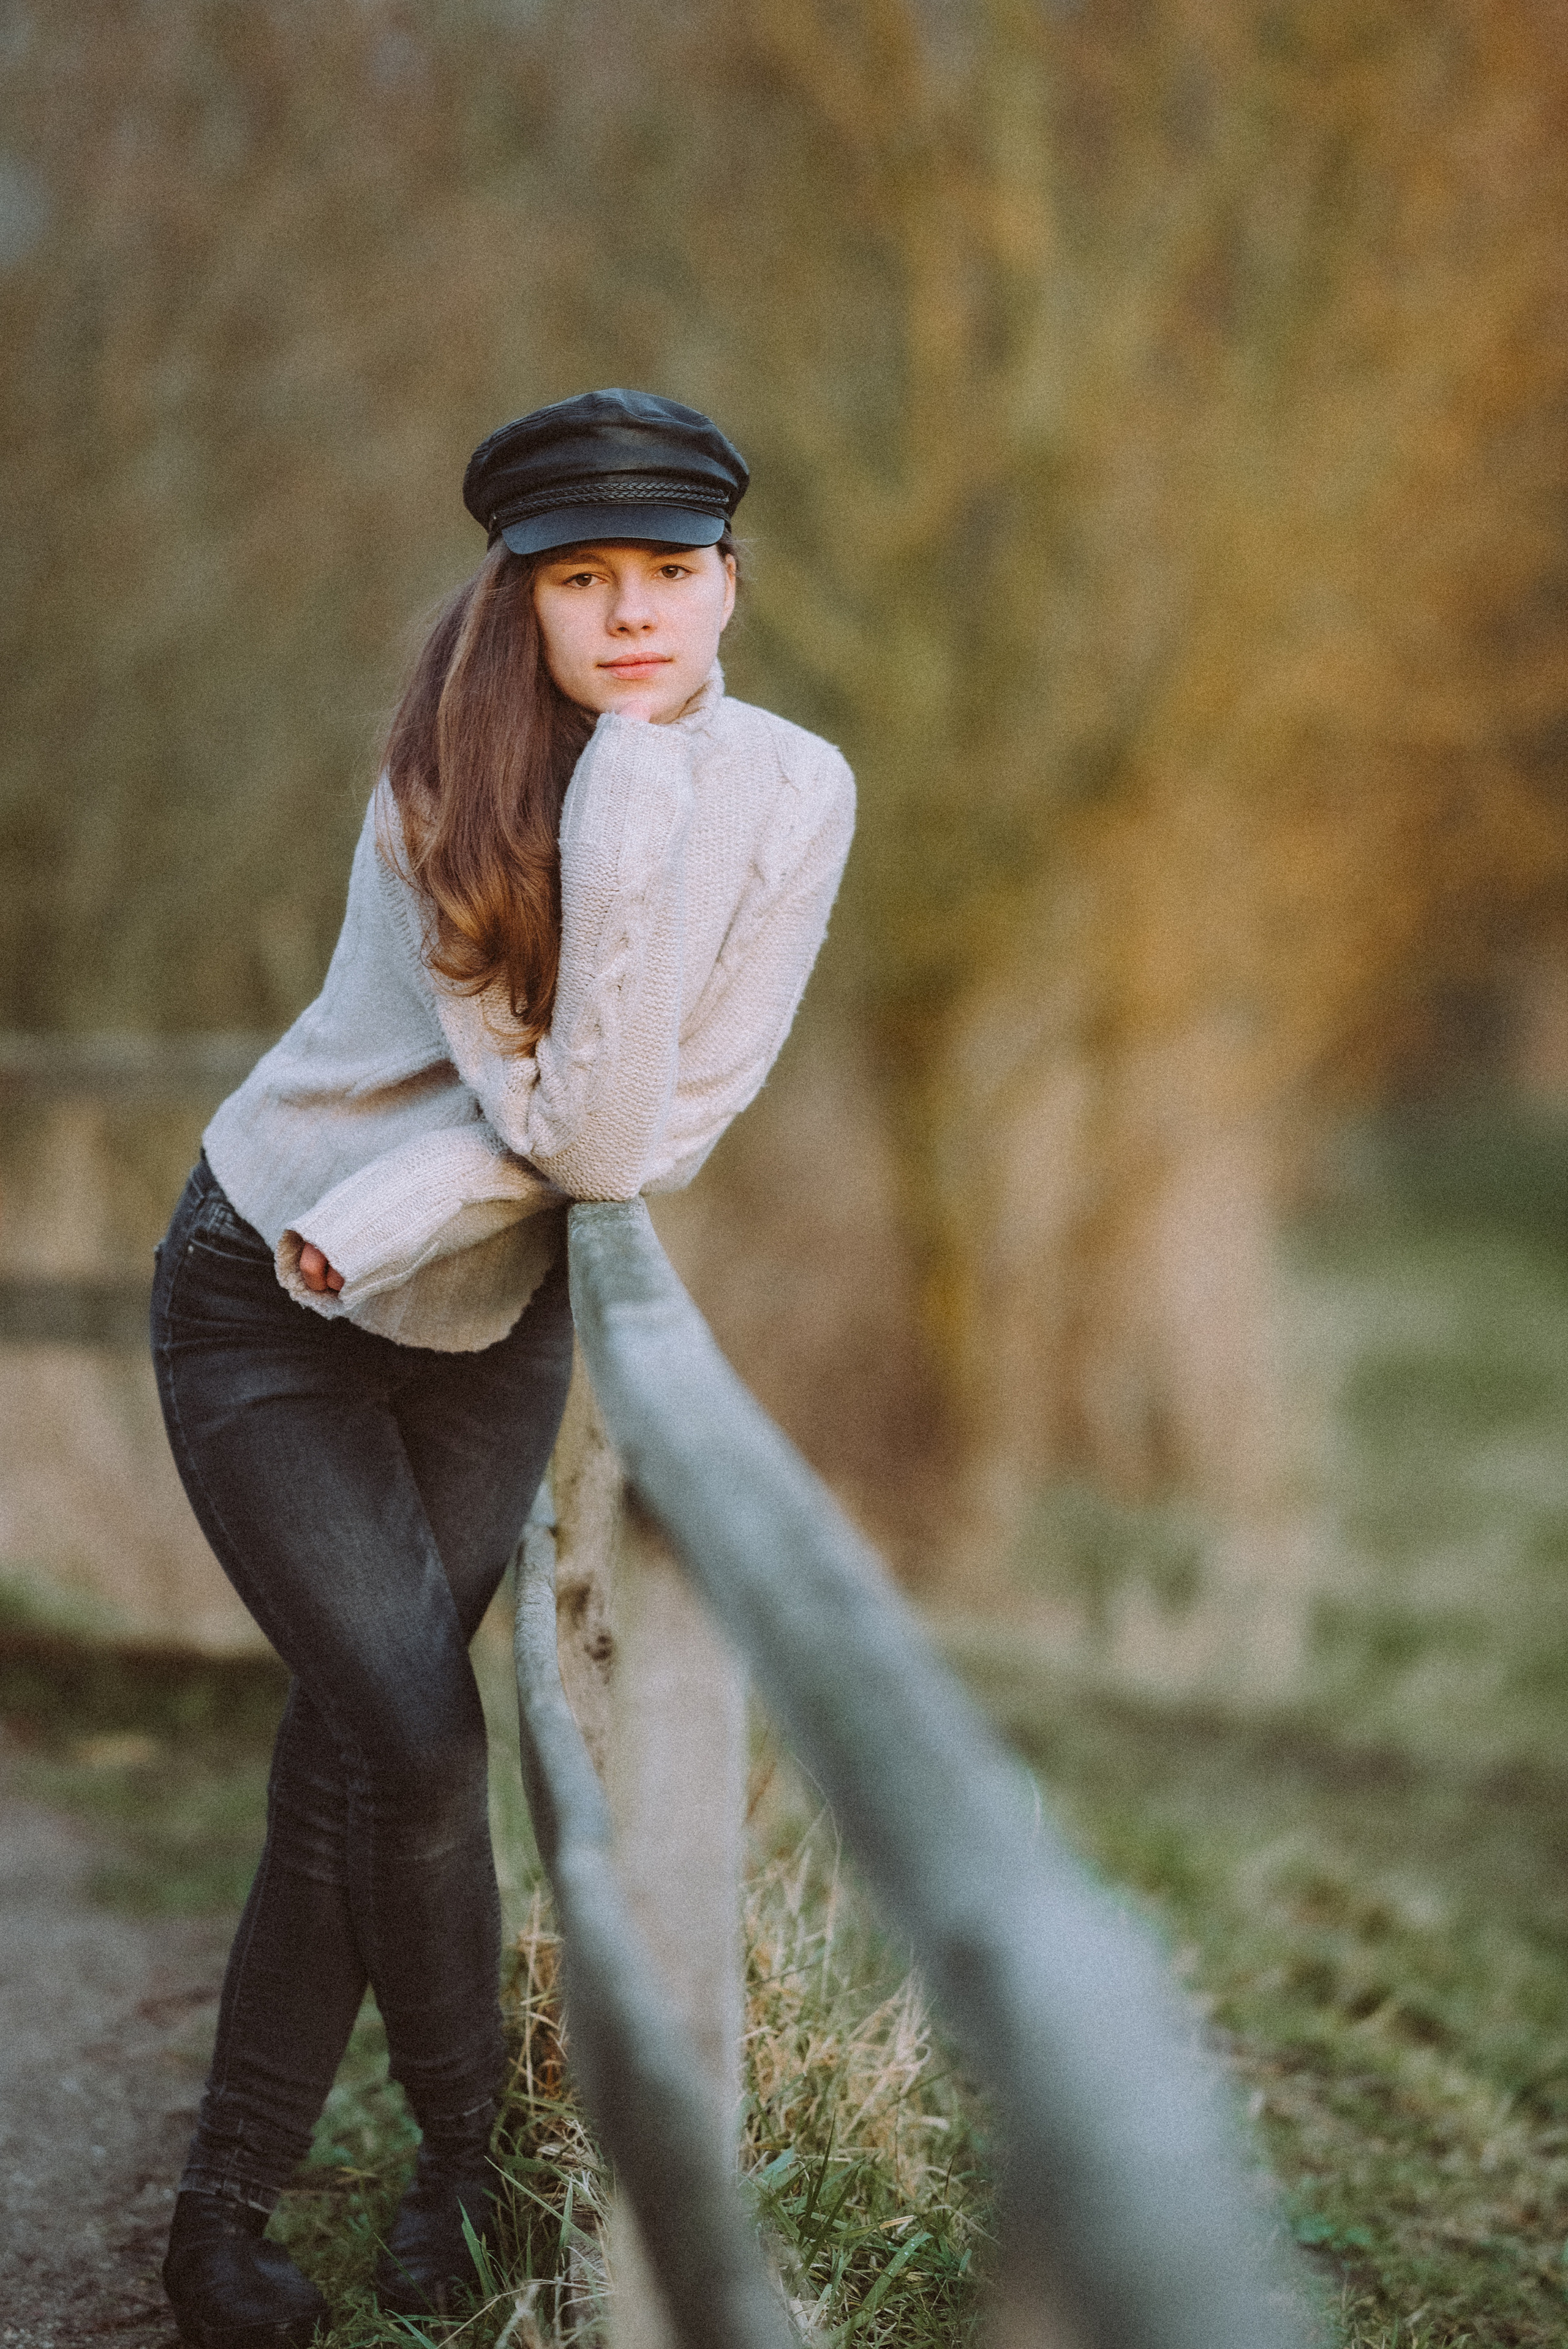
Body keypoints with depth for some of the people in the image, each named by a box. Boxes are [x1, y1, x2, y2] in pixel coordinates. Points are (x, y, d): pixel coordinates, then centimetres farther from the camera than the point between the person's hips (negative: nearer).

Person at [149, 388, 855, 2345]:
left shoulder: (792, 792, -12)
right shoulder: (449, 786, -23)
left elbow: (675, 1123, -15)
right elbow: (586, 1131, -32)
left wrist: (399, 1209, -23)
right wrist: (633, 794, -36)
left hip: (490, 1324, 3)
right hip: (270, 1302, -3)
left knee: (351, 1755, 5)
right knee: (415, 1743, -9)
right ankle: (472, 2149, 16)